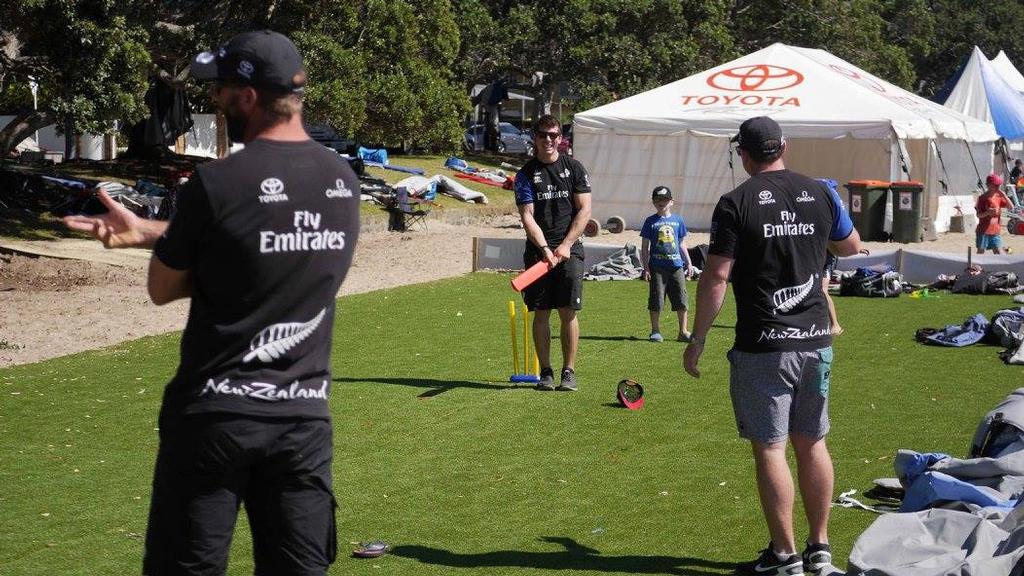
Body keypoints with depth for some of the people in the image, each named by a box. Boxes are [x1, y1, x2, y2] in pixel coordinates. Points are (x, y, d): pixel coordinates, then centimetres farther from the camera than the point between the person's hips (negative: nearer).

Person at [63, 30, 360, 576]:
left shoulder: (216, 183, -14)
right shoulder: (343, 179, 4)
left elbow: (162, 288, -2)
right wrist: (145, 230, 14)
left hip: (215, 413, -5)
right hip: (305, 413, 5)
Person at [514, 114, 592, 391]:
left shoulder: (574, 168, 6)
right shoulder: (526, 174, 5)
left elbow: (584, 210, 2)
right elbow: (527, 216, -3)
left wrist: (565, 245, -8)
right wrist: (544, 249, -16)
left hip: (569, 250, 0)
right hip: (538, 251, 1)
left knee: (568, 312, -5)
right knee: (540, 313, 1)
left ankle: (569, 372, 2)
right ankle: (545, 372, 8)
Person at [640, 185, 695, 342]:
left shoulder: (677, 220, 11)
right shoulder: (651, 222, 3)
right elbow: (645, 247, 3)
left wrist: (689, 263, 13)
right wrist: (646, 267, -5)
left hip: (676, 265, 2)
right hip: (657, 267, -2)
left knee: (681, 300, 1)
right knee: (656, 300, -1)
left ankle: (683, 332, 9)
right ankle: (655, 331, 10)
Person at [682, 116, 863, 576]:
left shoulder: (736, 203, -9)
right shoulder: (820, 194, 4)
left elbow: (716, 276, -12)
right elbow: (851, 247, 20)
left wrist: (697, 339, -5)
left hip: (762, 347, -5)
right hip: (815, 340, 5)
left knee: (770, 448, 1)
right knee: (812, 443, 14)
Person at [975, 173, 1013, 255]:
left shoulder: (999, 197, 5)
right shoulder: (982, 198, -7)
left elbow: (1011, 207, -4)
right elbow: (978, 215, -10)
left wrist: (1003, 194, -12)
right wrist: (988, 212, -30)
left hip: (995, 231, 4)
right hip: (983, 231, -4)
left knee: (997, 251, 1)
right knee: (981, 251, 0)